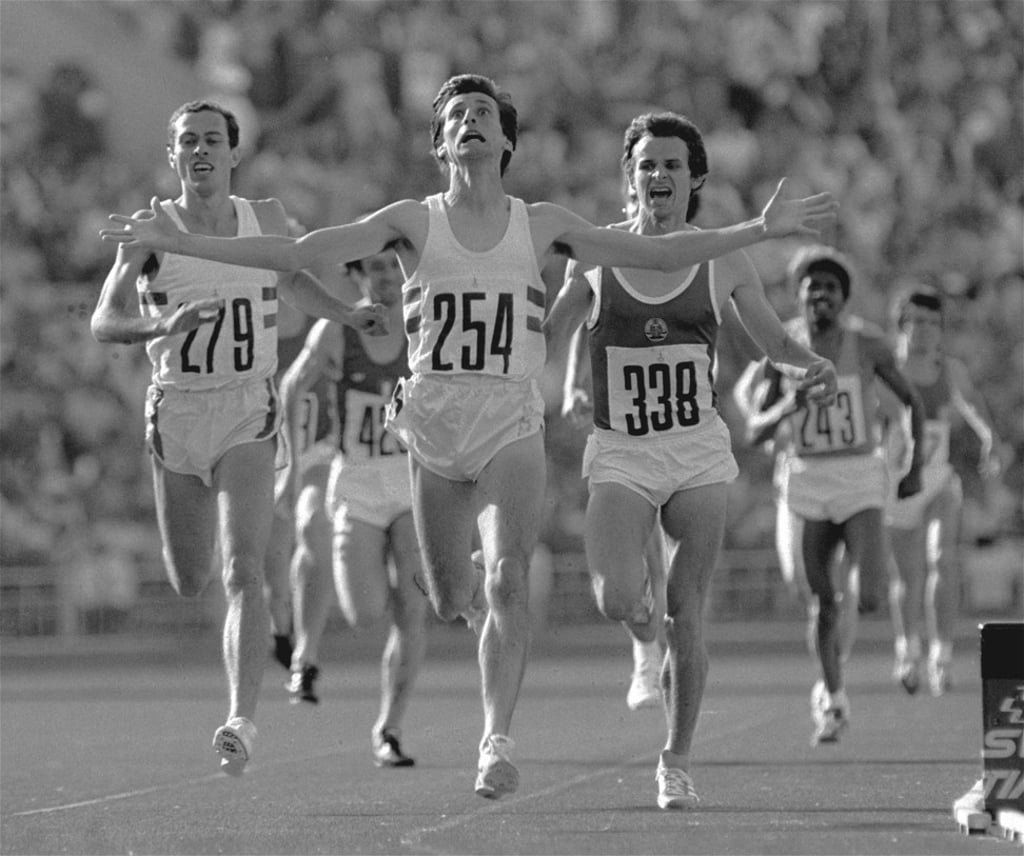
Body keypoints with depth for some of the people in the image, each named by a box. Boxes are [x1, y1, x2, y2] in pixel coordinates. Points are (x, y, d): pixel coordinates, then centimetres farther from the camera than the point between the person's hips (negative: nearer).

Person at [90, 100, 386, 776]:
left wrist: (346, 315, 12)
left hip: (248, 415, 0)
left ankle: (242, 721, -24)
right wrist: (160, 325, -33)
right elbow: (103, 322, -15)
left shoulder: (266, 218, 2)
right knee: (189, 583, 12)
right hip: (175, 411, 0)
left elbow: (291, 279, 25)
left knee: (242, 574, -17)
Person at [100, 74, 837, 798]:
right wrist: (179, 243, -9)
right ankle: (482, 584, 46)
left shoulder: (541, 225, 7)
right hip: (434, 419, 1)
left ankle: (497, 742, -19)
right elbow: (296, 253, -1)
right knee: (451, 601, 7)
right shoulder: (413, 222, 5)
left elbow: (655, 253, 8)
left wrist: (761, 230, 1)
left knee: (508, 579, -20)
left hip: (512, 420, -1)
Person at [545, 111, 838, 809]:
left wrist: (814, 367, -9)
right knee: (618, 601, -19)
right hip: (620, 455, 0)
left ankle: (677, 762, 9)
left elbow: (776, 341, 12)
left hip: (700, 451, 0)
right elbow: (546, 335, 14)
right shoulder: (596, 254, 2)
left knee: (687, 615, -4)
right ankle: (646, 644, 20)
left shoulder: (722, 261, 2)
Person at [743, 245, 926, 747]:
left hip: (861, 484, -1)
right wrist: (786, 407, -20)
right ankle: (833, 699, 22)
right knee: (822, 604, 2)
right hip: (807, 487, 1)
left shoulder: (868, 346, -5)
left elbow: (912, 400, 9)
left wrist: (916, 469, 4)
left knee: (869, 600, -15)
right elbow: (755, 430, 0)